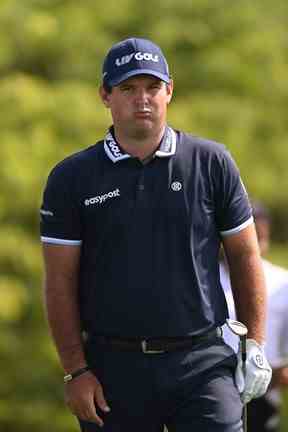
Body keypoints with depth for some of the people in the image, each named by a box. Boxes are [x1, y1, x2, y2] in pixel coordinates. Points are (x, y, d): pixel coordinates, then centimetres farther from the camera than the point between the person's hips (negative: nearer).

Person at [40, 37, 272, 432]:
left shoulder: (211, 163, 5)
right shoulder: (72, 178, 4)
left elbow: (244, 256, 10)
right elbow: (60, 282, 3)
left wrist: (255, 345, 5)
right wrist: (76, 370, -3)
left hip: (202, 361, 0)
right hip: (113, 366, 0)